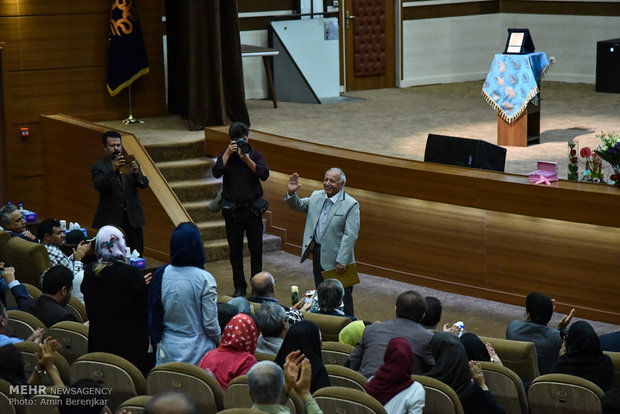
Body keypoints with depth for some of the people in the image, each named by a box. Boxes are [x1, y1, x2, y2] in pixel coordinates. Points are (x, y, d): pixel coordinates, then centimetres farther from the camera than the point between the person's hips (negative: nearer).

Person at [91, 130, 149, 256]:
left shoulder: (132, 163, 12)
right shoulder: (98, 167, 1)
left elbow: (144, 184, 2)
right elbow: (99, 186, -17)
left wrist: (136, 173, -20)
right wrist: (114, 170, -31)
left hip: (132, 218, 3)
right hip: (111, 219, -3)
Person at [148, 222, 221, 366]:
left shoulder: (161, 275, -4)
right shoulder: (205, 279, -15)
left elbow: (153, 317, 5)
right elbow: (210, 324, -11)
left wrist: (157, 342, 19)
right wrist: (220, 343, 8)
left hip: (168, 353, 4)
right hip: (198, 353, -4)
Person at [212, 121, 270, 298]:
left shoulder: (255, 154, 3)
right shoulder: (225, 155, 3)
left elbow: (264, 174, -13)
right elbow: (216, 172, -15)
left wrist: (247, 159, -22)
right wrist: (228, 153, -18)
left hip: (253, 208, 0)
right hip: (232, 209, 0)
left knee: (256, 250, 4)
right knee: (235, 250, 5)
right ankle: (239, 286, 14)